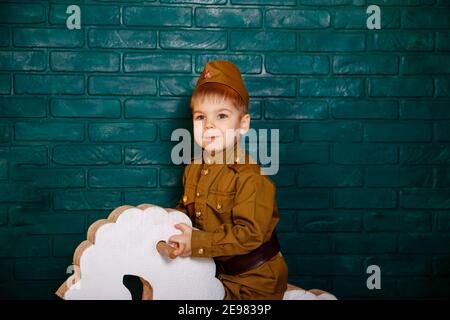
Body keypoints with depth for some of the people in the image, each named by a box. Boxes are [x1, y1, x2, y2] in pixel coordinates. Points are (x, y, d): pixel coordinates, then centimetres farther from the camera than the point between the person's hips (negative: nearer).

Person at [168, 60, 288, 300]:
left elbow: (249, 234, -27)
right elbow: (186, 208, 15)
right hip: (215, 269, 7)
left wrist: (196, 243, -29)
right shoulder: (194, 169, 1)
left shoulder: (251, 177, -24)